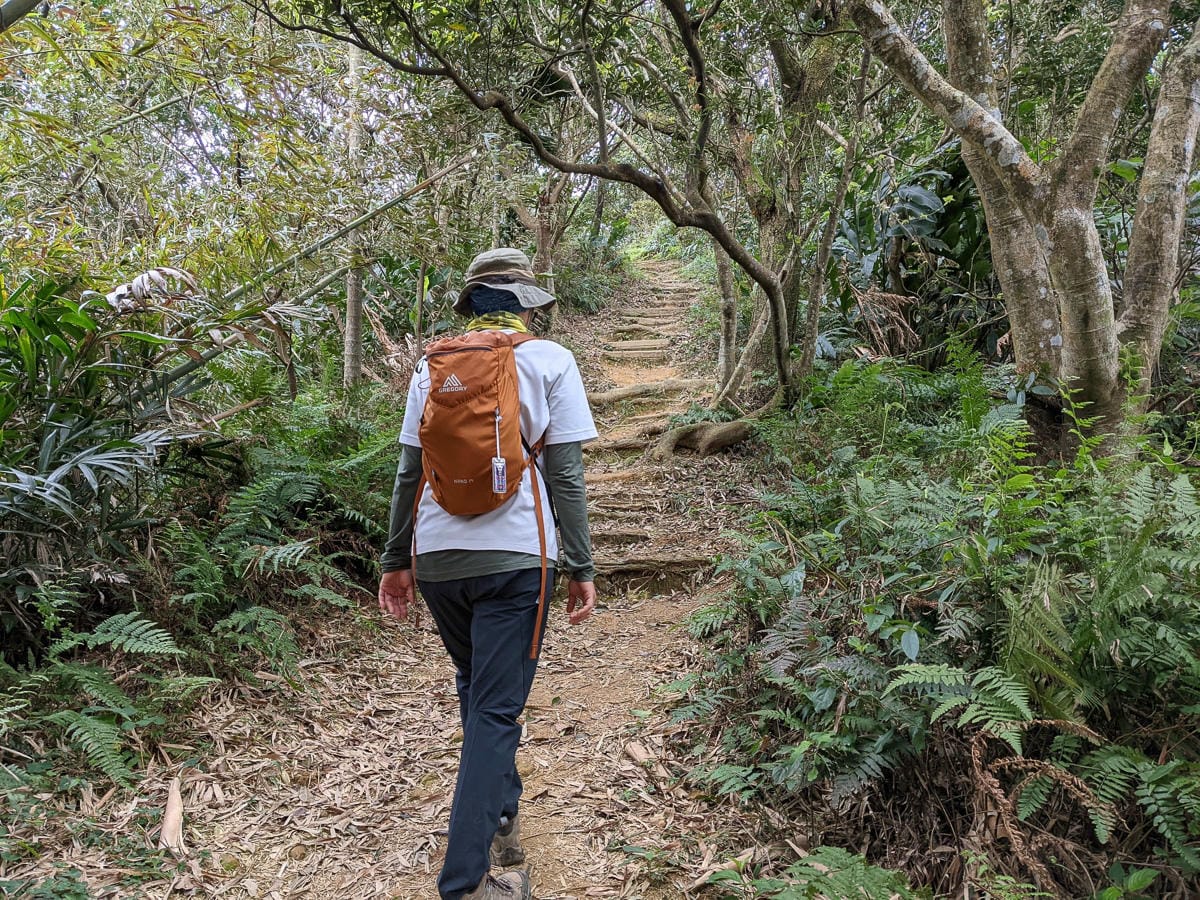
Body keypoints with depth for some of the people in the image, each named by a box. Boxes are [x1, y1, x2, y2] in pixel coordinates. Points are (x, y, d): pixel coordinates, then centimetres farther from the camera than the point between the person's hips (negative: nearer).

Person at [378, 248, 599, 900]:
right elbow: (565, 474, -5)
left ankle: (500, 821, 36)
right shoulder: (549, 361, -2)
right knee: (496, 711, 1)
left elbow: (408, 471, 8)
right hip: (514, 557, -4)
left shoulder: (433, 365, 7)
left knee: (476, 690, 24)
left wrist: (395, 560, 16)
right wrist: (581, 568, -1)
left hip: (437, 558, 4)